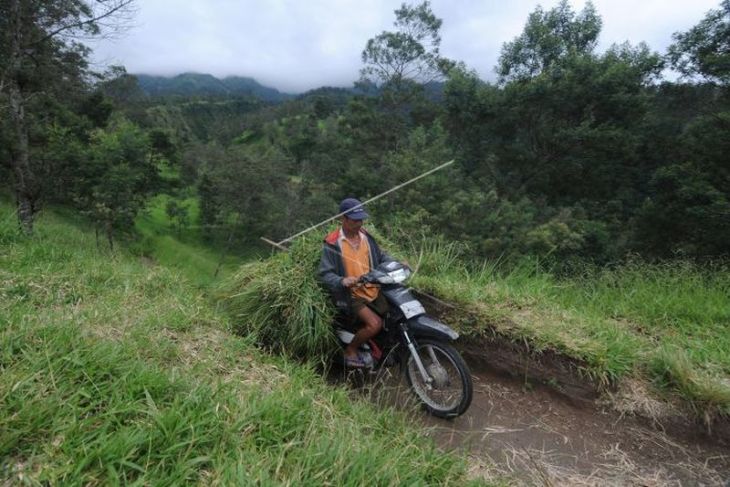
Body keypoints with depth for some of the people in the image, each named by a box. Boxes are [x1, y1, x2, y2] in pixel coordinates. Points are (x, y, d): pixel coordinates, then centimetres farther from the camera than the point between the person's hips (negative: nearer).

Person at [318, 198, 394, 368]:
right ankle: (350, 351, 5)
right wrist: (341, 281, -33)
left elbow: (381, 256, 13)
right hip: (351, 294, -6)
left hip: (373, 290, 7)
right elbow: (325, 273, -14)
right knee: (375, 324, -21)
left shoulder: (366, 237, 6)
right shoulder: (332, 244, -13)